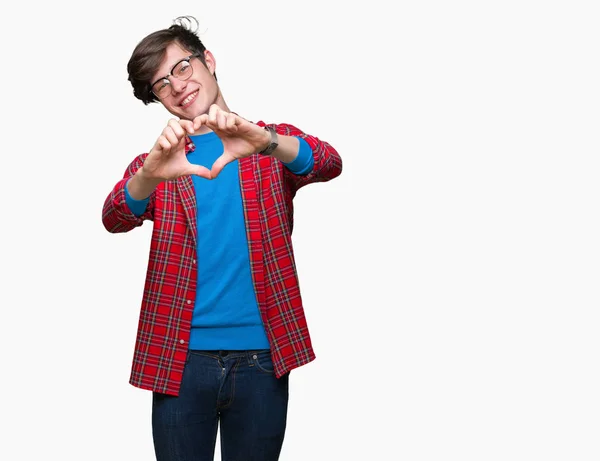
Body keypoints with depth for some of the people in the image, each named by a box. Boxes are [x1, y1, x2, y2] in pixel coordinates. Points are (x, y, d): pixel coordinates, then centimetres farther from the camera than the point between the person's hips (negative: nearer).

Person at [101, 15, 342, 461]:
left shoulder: (273, 144, 7)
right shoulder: (157, 162, 9)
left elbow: (329, 163, -15)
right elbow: (114, 219, -11)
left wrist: (263, 142, -35)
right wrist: (150, 175, -33)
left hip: (261, 357, 0)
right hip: (181, 358, 1)